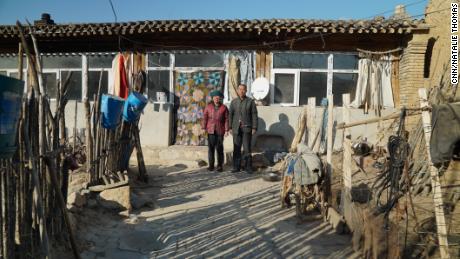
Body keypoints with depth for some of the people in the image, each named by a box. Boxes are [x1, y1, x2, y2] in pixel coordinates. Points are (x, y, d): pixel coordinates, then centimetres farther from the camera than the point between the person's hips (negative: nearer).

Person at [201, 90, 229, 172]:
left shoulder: (224, 108, 2)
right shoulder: (208, 107, 5)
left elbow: (226, 119, 0)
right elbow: (205, 118, 2)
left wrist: (226, 130, -6)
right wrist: (203, 128, -5)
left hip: (220, 131, -1)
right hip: (211, 130, 1)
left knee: (219, 148, 0)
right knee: (211, 147, 0)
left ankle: (220, 166, 9)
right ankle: (211, 165, 8)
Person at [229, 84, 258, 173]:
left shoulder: (251, 101, 1)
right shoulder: (233, 102, 9)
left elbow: (254, 115, -1)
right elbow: (231, 115, 9)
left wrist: (254, 128, -7)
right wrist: (230, 127, 3)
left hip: (247, 128, -2)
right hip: (236, 128, 2)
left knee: (247, 148, -3)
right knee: (236, 148, 4)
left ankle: (248, 167, 5)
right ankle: (236, 167, 11)